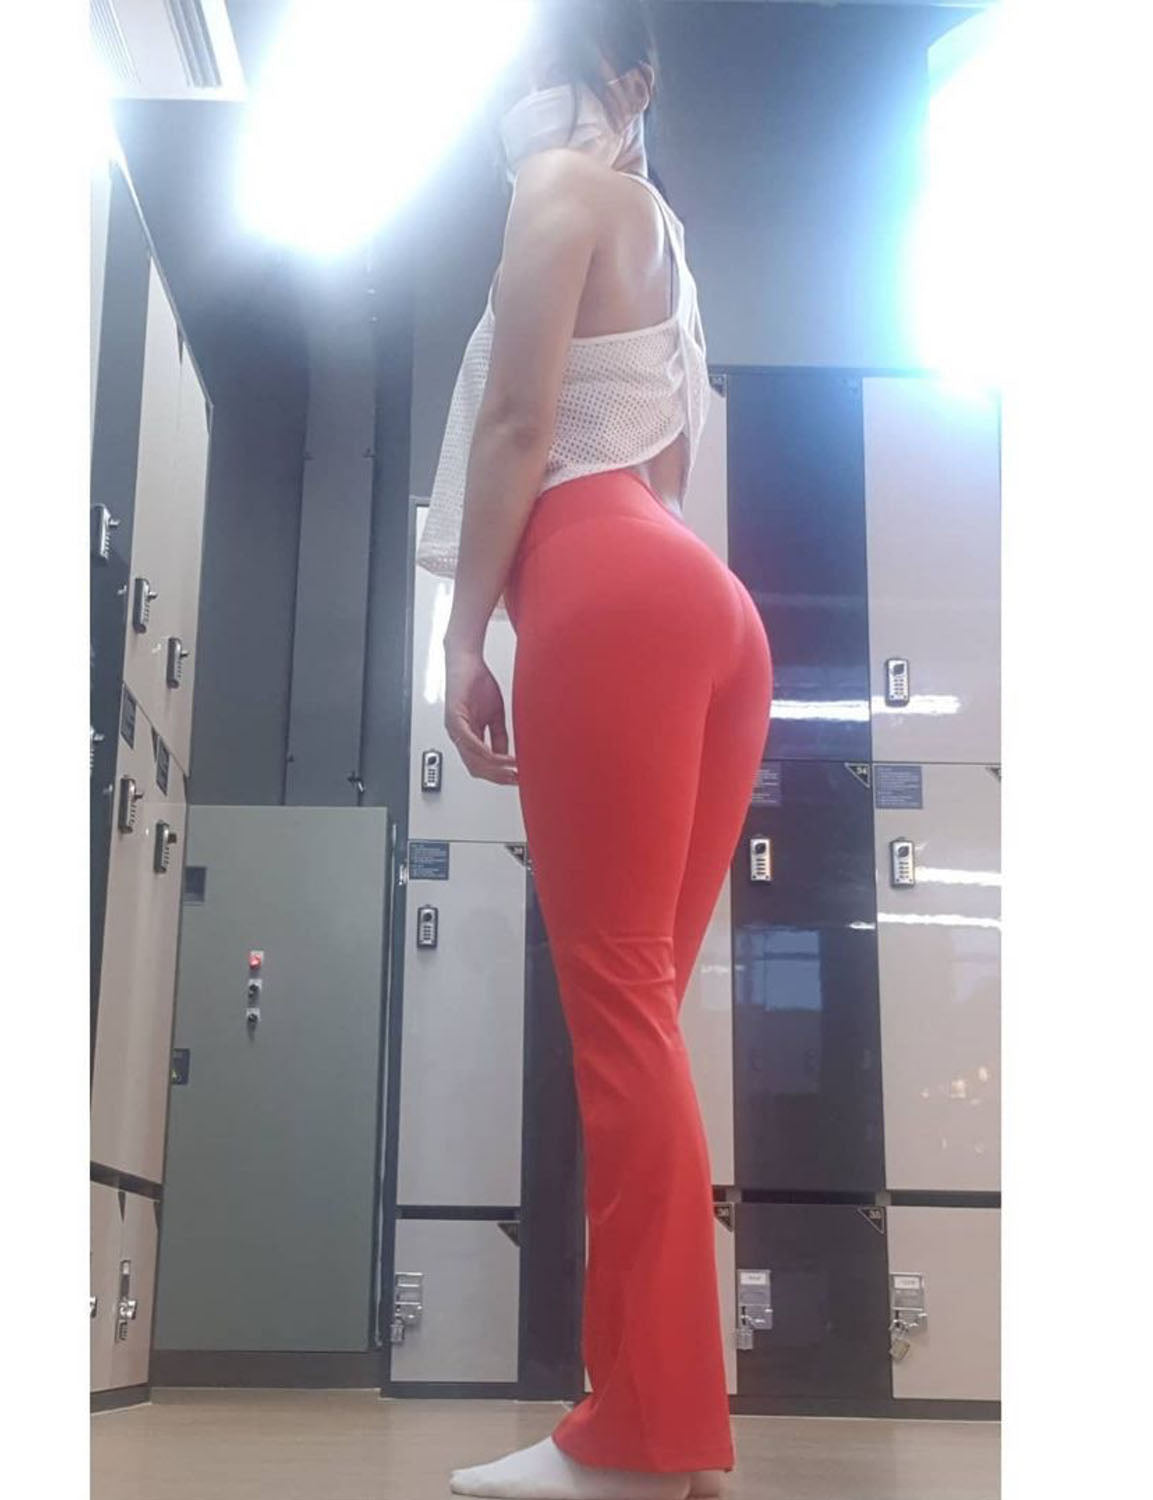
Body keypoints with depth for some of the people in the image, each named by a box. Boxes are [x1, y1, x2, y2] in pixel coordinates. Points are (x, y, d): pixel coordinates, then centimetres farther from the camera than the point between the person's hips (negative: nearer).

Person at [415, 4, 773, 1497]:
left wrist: (465, 630, -7)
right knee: (640, 1005, 3)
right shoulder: (660, 226, 33)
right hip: (710, 603, 8)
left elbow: (519, 422, -4)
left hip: (610, 595, -8)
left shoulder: (564, 184, 9)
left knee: (614, 997, -13)